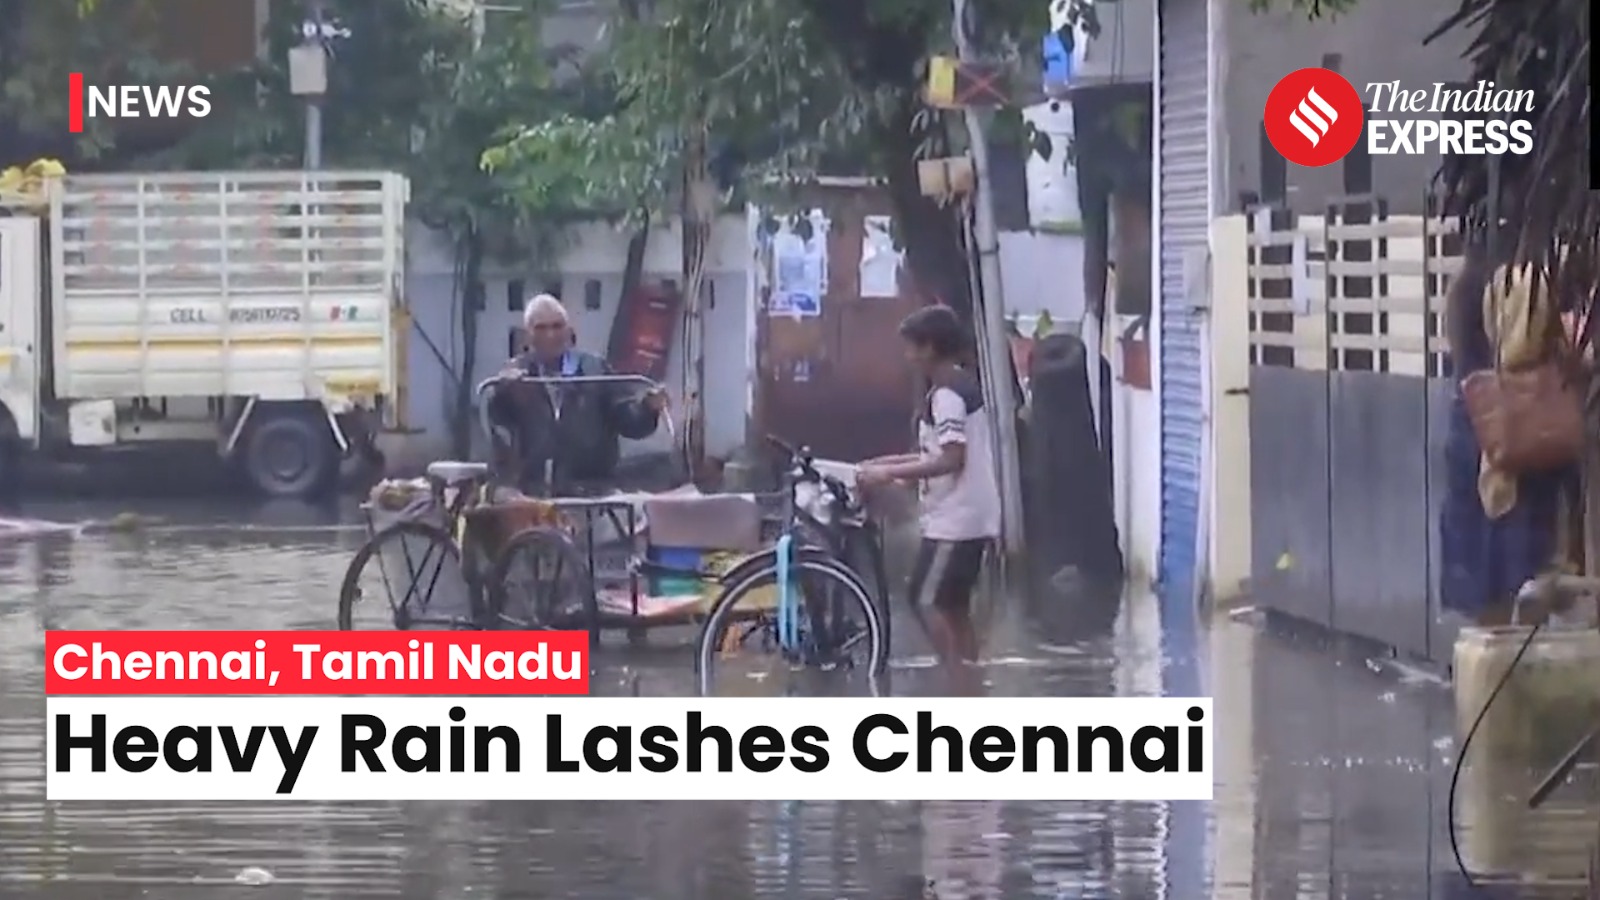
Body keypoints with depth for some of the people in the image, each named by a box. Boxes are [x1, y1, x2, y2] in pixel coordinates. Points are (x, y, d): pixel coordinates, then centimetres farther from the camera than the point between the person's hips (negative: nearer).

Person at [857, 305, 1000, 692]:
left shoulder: (946, 395, -16)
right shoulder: (964, 386, 15)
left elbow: (951, 460, -23)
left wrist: (890, 473, -21)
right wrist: (890, 462, 18)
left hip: (953, 519, -10)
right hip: (973, 517, 10)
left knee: (927, 601, -7)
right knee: (954, 606, 12)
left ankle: (963, 685, -11)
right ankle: (970, 692, 12)